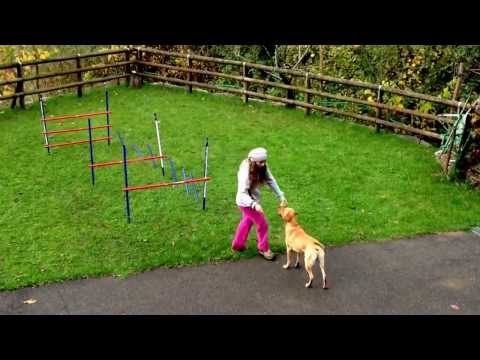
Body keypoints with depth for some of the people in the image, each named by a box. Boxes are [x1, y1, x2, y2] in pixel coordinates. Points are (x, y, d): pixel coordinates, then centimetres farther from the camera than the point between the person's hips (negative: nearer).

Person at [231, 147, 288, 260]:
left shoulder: (262, 167, -13)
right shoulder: (246, 172, -33)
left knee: (247, 221, 26)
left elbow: (271, 181, -7)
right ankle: (264, 249, 25)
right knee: (262, 224, 3)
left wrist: (281, 196, -12)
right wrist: (255, 204, -48)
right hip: (246, 202, -8)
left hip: (252, 200, 8)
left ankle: (237, 245, 47)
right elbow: (242, 193, -36)